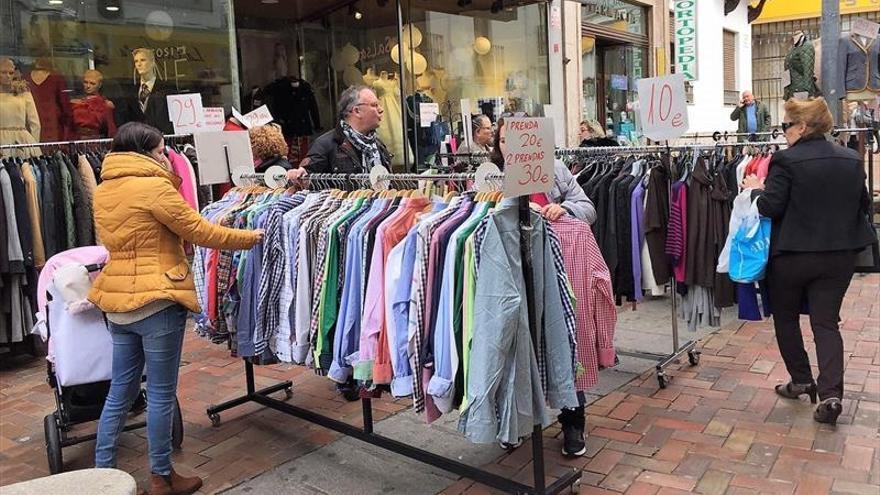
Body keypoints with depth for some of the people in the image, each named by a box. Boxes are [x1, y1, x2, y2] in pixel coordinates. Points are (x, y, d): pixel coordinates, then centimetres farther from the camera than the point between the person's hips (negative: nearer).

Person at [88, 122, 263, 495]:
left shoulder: (103, 191, 11)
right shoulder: (154, 187, -14)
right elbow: (199, 232, -9)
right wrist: (251, 237, 2)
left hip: (118, 300, 8)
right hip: (156, 301, -8)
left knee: (120, 391, 17)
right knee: (161, 394, 5)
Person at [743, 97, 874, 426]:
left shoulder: (786, 161, -15)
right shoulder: (852, 160, 4)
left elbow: (771, 207, -16)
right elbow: (863, 205, 12)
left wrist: (756, 189, 2)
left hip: (792, 255, -4)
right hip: (839, 256, 5)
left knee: (786, 318, 16)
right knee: (826, 322, 8)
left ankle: (801, 380, 24)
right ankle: (831, 393, -3)